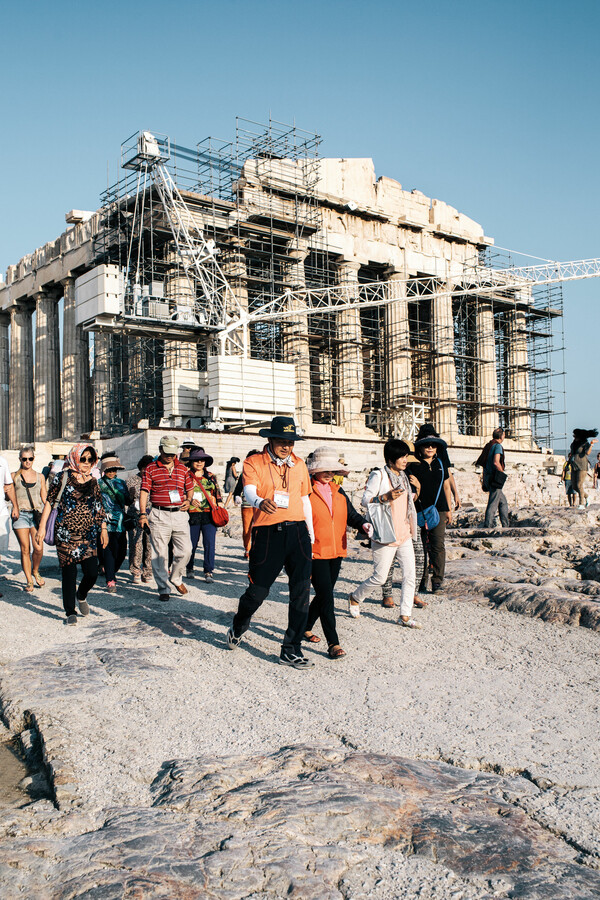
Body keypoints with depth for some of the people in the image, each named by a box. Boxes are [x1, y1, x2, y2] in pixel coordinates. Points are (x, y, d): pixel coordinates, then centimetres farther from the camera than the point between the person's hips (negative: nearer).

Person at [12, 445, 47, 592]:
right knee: (25, 549, -3)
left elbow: (44, 498, 15)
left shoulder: (40, 477, 13)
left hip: (37, 514, 1)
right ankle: (29, 580, 9)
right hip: (20, 514, -1)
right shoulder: (15, 476, 7)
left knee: (38, 548, -9)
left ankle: (35, 571, 20)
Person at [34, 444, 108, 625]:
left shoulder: (92, 482, 11)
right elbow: (49, 502, 1)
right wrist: (42, 527, -3)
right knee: (69, 572, 0)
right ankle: (70, 612, 15)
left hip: (89, 534, 3)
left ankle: (81, 595, 29)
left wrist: (103, 528, 12)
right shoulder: (62, 478, -1)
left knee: (92, 572, -4)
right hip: (66, 533, -3)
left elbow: (99, 507, 18)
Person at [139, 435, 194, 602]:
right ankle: (163, 589, 10)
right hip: (159, 515, -3)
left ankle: (176, 578, 27)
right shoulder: (151, 468, 2)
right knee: (160, 553, -1)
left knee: (185, 550, 1)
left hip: (179, 513, 3)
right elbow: (144, 491, -2)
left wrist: (188, 500, 1)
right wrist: (142, 514, -11)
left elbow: (190, 488, 22)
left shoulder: (182, 468, 13)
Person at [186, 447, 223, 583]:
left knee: (209, 544, -7)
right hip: (193, 514, -1)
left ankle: (208, 572, -3)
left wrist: (219, 505, 7)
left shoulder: (210, 477, 15)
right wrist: (190, 501, -12)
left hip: (209, 514, 1)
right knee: (191, 543, 5)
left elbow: (217, 493, 19)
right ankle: (189, 569, 25)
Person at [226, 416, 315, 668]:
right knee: (258, 589, 2)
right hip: (267, 532, -4)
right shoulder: (254, 463, 0)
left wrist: (311, 534, 20)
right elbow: (249, 491, -18)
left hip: (297, 531, 4)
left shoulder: (299, 465, 14)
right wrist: (260, 502, -41)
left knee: (301, 590, -4)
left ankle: (291, 649, 6)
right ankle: (239, 626, 34)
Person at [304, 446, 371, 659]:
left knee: (324, 594, 16)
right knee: (326, 597, -9)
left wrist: (363, 524, -8)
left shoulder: (338, 492, 12)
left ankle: (306, 627, 36)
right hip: (316, 553, -7)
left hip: (336, 552, 7)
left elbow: (351, 514, 13)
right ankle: (333, 643, -6)